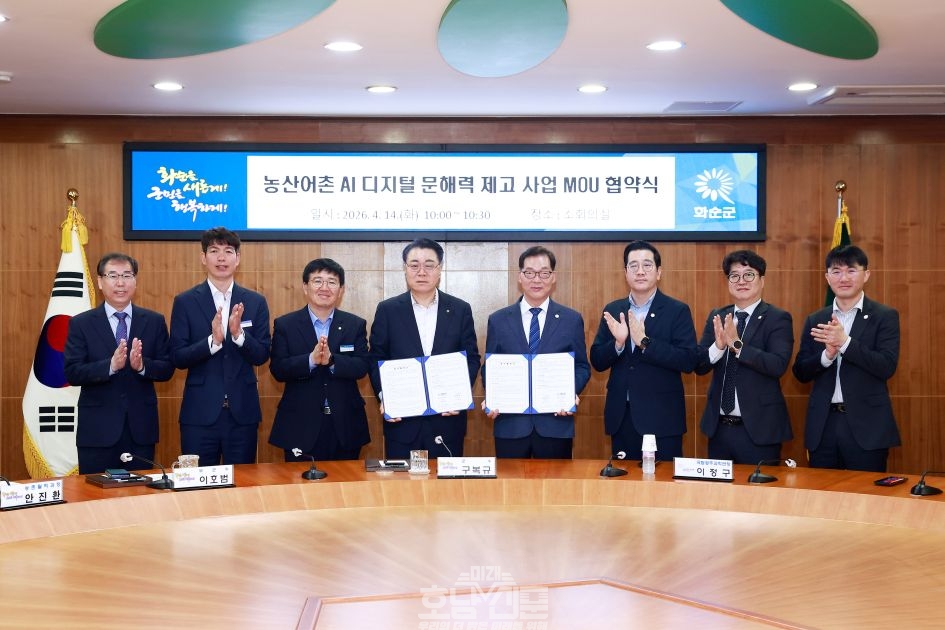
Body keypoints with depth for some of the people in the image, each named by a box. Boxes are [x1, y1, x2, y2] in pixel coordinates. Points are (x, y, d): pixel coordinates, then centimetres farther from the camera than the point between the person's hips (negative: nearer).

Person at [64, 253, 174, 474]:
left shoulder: (154, 321, 5)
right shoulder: (81, 323, 0)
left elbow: (167, 369, 2)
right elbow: (72, 372, -8)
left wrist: (142, 365, -19)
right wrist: (111, 365, -23)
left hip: (141, 428, 2)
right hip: (98, 429, -2)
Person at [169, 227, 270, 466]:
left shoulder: (255, 302, 5)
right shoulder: (185, 302, 1)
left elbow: (261, 355, 0)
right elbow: (177, 357, -5)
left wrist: (238, 333, -18)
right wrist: (213, 340, -21)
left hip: (242, 411, 1)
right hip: (200, 412, -1)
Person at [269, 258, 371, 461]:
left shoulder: (355, 325, 6)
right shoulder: (284, 325, 3)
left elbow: (362, 367, -5)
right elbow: (277, 370, -7)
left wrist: (331, 360, -23)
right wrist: (311, 360, -23)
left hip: (345, 427, 1)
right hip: (301, 426, -1)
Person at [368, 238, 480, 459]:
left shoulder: (460, 309, 4)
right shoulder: (388, 310, 3)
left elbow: (472, 358, 5)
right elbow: (376, 359, 4)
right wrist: (384, 396, -10)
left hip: (447, 418, 1)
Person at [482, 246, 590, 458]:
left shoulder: (572, 320, 5)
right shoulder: (498, 320, 7)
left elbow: (582, 367, 8)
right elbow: (489, 368, 9)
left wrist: (571, 393, -12)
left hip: (556, 422, 0)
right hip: (510, 425, 0)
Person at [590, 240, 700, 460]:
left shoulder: (677, 311, -2)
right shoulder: (612, 310, 9)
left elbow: (689, 361, -12)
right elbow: (597, 362, 7)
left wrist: (644, 342, -21)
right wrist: (618, 343, -13)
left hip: (661, 418, -3)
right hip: (621, 417, 4)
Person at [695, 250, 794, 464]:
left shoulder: (778, 318, -5)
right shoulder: (716, 317, 9)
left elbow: (779, 365, -18)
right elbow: (699, 366, 3)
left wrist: (736, 344, -25)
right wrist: (718, 345, -17)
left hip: (758, 428, -4)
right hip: (719, 427, 5)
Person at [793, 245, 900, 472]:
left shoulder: (885, 316, 1)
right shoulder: (814, 321, 11)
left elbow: (887, 366, -11)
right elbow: (801, 373, 7)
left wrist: (844, 342, -20)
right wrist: (827, 354, -13)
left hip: (866, 425, -3)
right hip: (823, 425, 3)